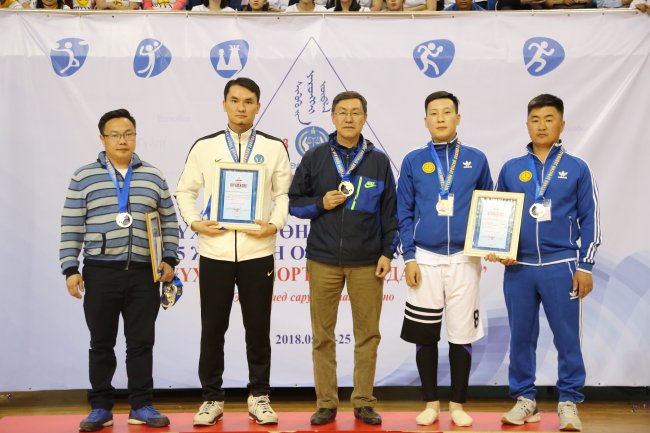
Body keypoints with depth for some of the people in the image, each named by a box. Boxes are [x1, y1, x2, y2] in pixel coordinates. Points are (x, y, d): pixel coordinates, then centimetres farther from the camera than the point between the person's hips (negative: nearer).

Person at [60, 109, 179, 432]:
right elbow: (71, 227, 1)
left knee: (141, 342, 5)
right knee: (101, 343, 6)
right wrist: (70, 268, -5)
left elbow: (169, 222, 12)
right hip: (100, 272, -1)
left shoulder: (153, 176, 10)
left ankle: (141, 406, 14)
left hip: (144, 274, 1)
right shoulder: (84, 177, 4)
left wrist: (169, 259, 2)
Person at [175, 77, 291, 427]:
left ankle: (259, 397, 20)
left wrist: (275, 224, -11)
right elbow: (185, 191, 9)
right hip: (215, 252, 1)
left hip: (257, 252, 0)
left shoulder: (274, 147, 4)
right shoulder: (204, 147, 5)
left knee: (258, 329, 7)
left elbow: (284, 193, 5)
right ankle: (212, 398, 20)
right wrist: (195, 222, -6)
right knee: (212, 330, 7)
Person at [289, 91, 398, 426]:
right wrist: (320, 204, -10)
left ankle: (364, 402, 15)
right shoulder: (315, 158, 5)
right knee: (322, 336, 4)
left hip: (367, 262, 0)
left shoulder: (379, 161, 6)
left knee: (368, 334, 4)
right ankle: (326, 403, 14)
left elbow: (389, 211, 7)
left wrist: (387, 252, 0)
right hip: (323, 260, 0)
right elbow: (294, 202, 8)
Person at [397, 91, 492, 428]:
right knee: (425, 335, 5)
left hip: (464, 258, 0)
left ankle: (458, 404, 17)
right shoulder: (413, 161, 4)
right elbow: (404, 213, 3)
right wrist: (409, 257, -4)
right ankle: (431, 403, 19)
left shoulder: (476, 159, 5)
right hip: (424, 258, 0)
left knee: (462, 335, 4)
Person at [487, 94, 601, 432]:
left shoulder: (577, 168, 3)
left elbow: (590, 220, 3)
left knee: (567, 337, 1)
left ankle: (569, 402, 14)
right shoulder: (511, 169, 8)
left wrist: (585, 266, -2)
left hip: (561, 267, -2)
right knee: (521, 336, 8)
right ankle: (524, 399, 21)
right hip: (518, 268, 2)